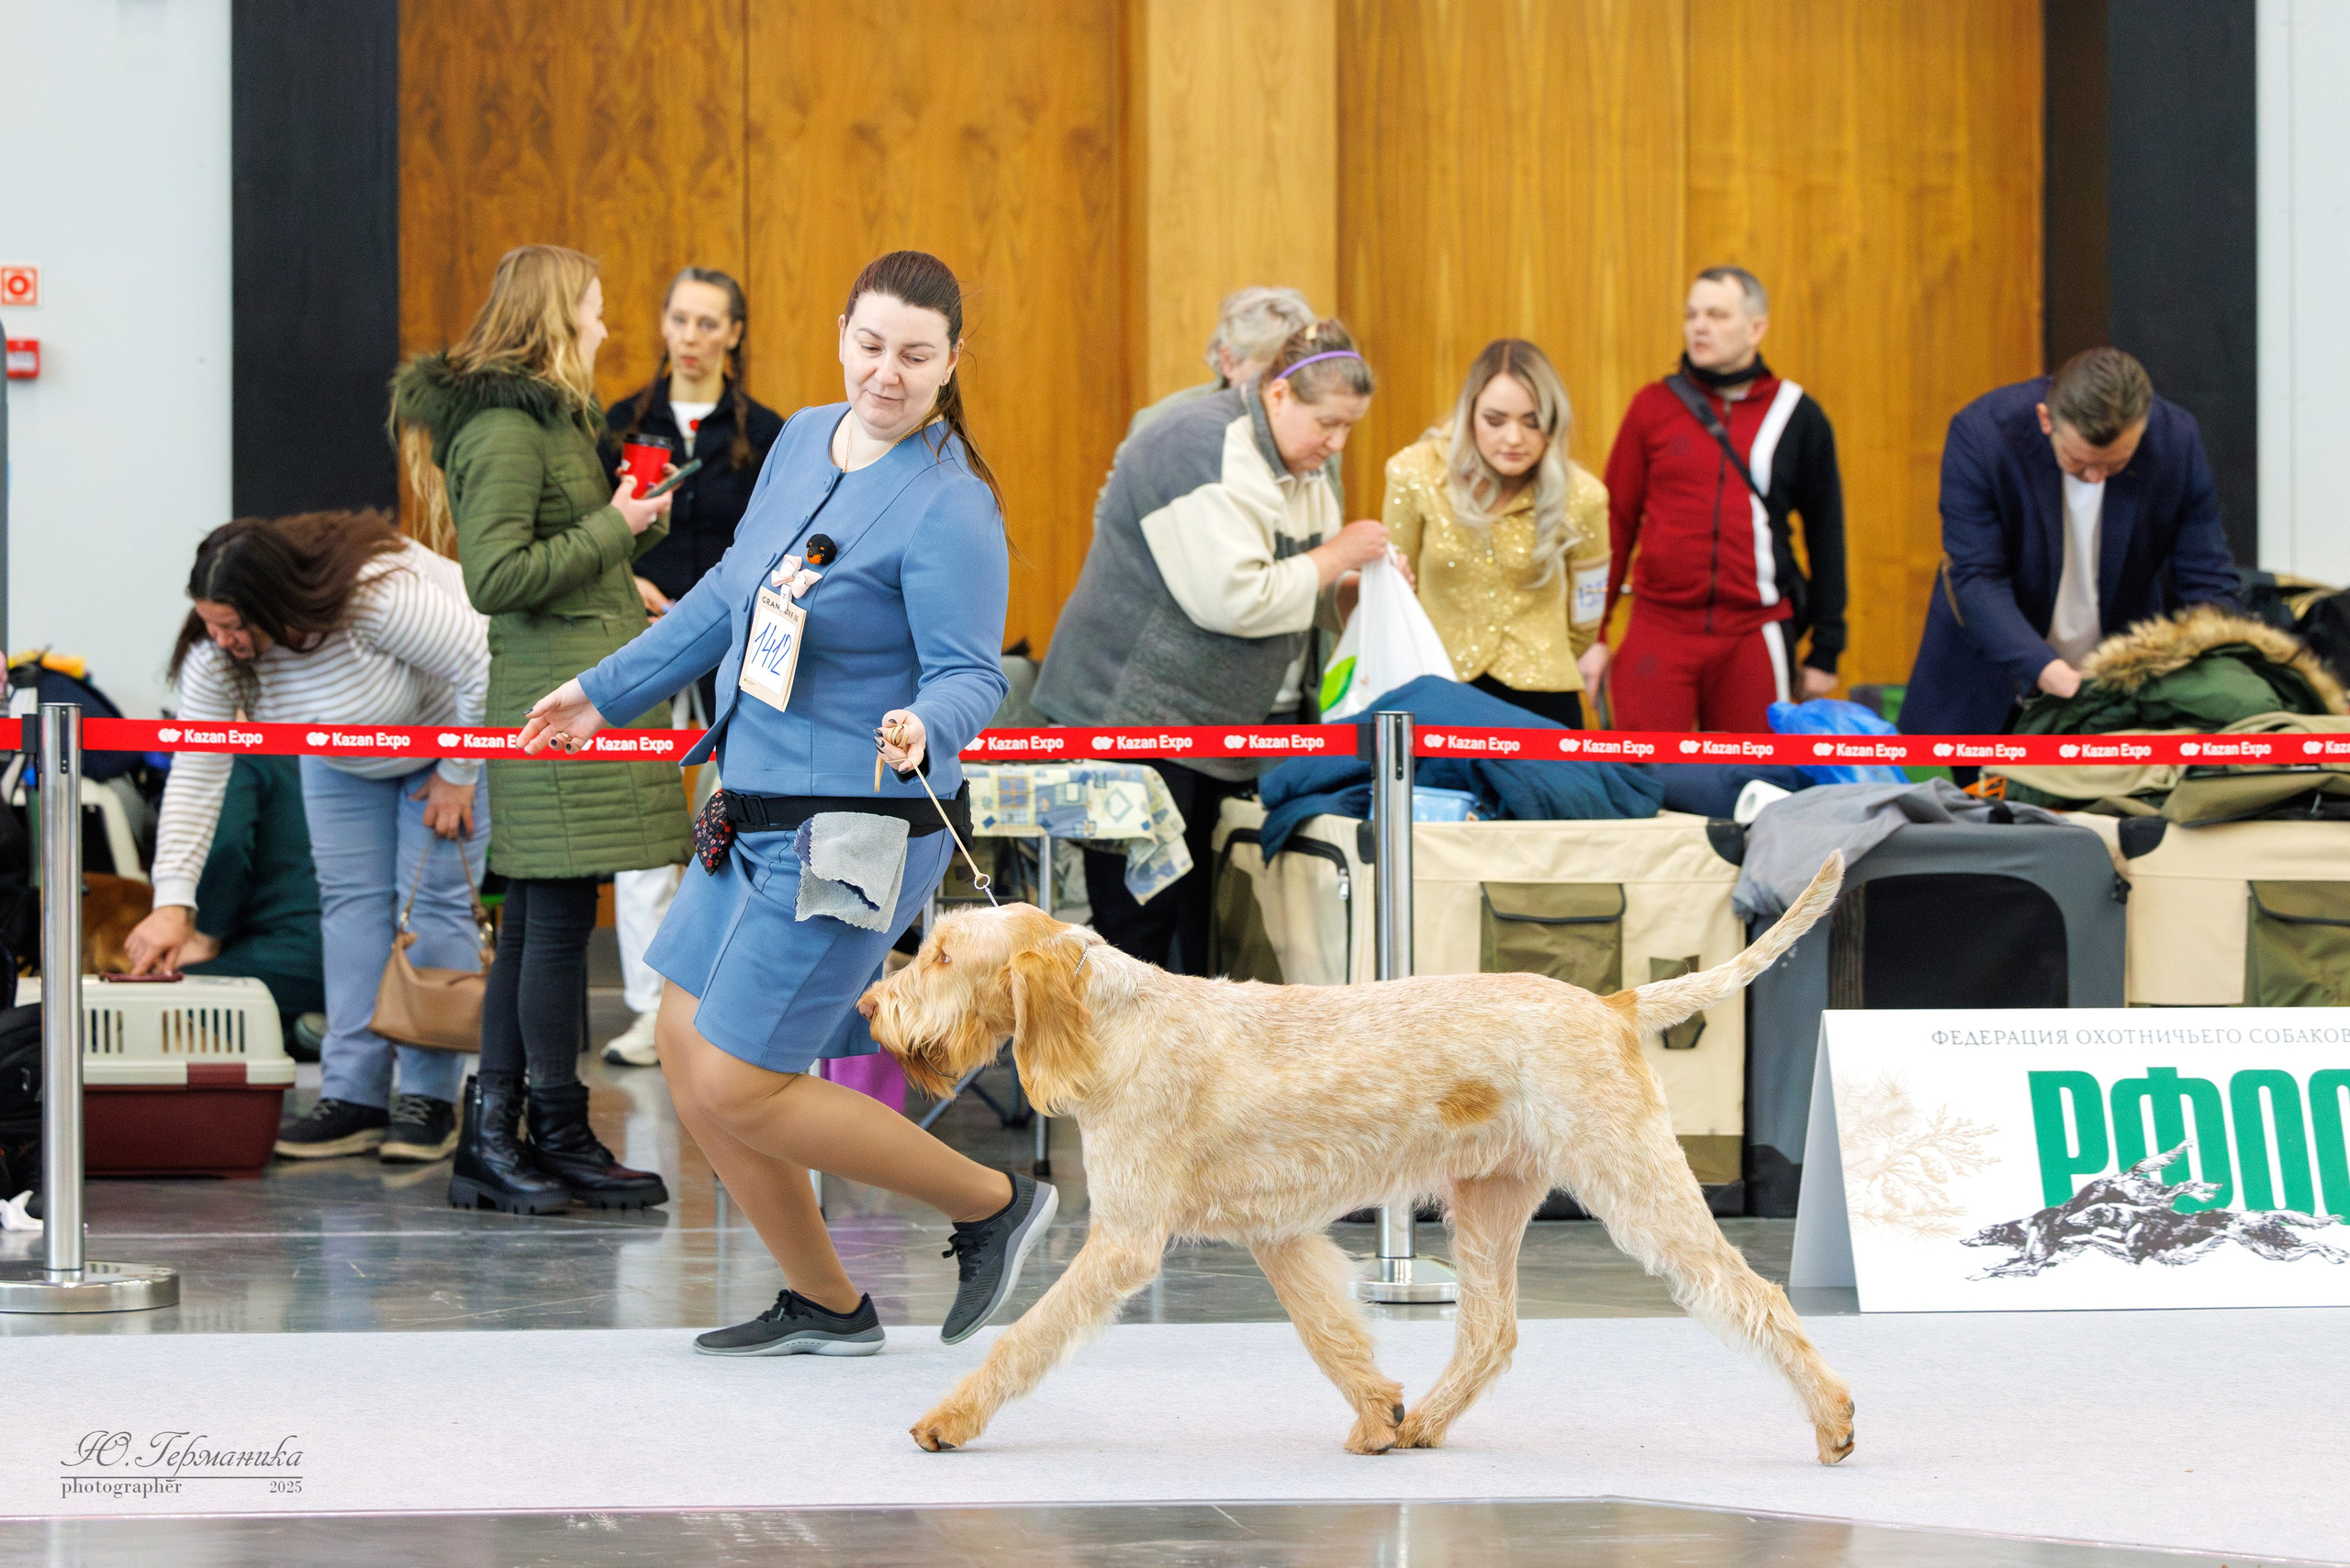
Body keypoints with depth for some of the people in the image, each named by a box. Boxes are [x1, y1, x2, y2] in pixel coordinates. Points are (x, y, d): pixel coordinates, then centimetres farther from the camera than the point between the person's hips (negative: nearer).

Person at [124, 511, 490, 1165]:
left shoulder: (379, 597, -43)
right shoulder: (217, 655, -24)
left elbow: (488, 668, -33)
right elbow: (196, 776, -23)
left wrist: (457, 776, -23)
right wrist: (173, 902, -30)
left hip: (464, 725, -5)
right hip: (343, 756, 5)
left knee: (434, 901, -10)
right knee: (350, 898, -2)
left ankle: (430, 1100, -8)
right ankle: (353, 1097, -2)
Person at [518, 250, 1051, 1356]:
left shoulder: (950, 509, -17)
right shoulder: (803, 441, 8)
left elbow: (972, 673, -20)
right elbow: (732, 594, 21)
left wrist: (925, 726, -42)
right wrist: (606, 692, 28)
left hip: (854, 833, -9)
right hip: (755, 809, 9)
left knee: (738, 1088, -7)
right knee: (686, 1052, 10)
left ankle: (993, 1205, 9)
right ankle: (824, 1305, 23)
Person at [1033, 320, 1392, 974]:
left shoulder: (1298, 467, 12)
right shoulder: (1205, 451, -18)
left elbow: (1293, 592, 22)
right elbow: (1229, 597, -26)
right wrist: (1335, 557, -16)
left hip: (1218, 724, 9)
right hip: (1141, 715, -9)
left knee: (1191, 915, 10)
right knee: (1137, 919, -8)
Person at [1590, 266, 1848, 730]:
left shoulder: (1796, 416, 5)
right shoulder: (1653, 406, 5)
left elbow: (1826, 536, 10)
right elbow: (1616, 523, 6)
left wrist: (1825, 652, 8)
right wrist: (1594, 635, 2)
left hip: (1755, 636, 0)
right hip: (1659, 632, 0)